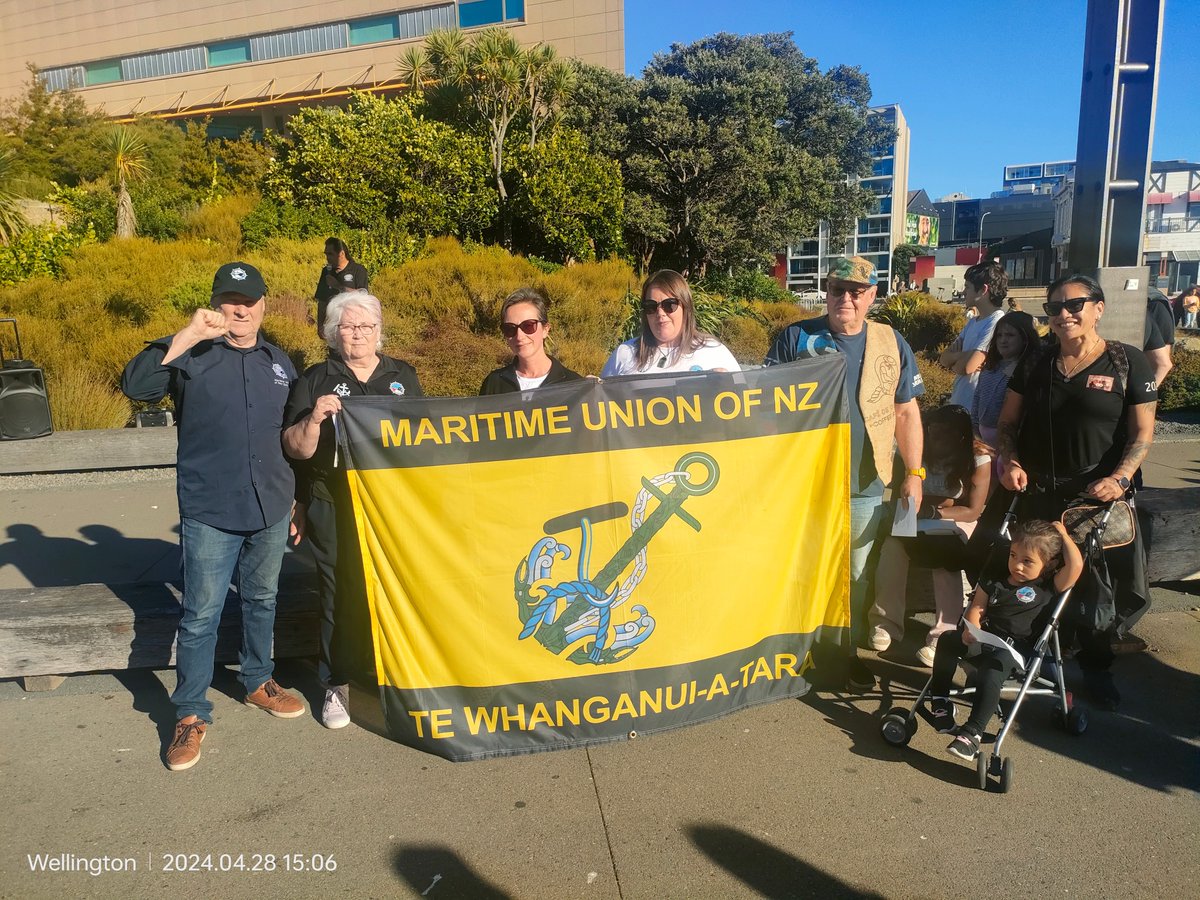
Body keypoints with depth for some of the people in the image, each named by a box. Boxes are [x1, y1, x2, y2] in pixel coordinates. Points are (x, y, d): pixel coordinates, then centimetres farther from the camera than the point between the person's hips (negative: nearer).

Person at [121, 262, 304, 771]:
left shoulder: (279, 363, 10)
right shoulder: (190, 355, -2)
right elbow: (135, 385, -20)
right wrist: (189, 335, -25)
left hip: (272, 511, 4)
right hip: (209, 514, -4)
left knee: (262, 601, 17)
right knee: (201, 615, 1)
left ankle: (258, 682, 36)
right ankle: (191, 714, 16)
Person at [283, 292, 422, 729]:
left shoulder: (403, 376, 12)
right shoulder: (316, 379, 6)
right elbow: (295, 449, 1)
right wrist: (314, 419, -17)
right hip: (334, 507, -2)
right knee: (340, 593, 2)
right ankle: (337, 684, 17)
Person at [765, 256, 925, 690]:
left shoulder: (892, 345, 4)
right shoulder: (795, 337, -2)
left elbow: (906, 412, 7)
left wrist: (914, 472, 3)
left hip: (864, 486, 2)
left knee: (855, 573, 13)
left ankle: (849, 649, 29)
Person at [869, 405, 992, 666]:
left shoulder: (978, 459, -14)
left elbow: (973, 511, -16)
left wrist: (933, 510, -30)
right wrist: (944, 501, -20)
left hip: (956, 523, -2)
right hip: (917, 520, 2)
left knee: (945, 556, -36)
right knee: (893, 544, -31)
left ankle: (943, 635, -37)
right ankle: (887, 621, -27)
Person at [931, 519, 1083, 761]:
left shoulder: (1049, 587, 3)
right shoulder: (995, 582, 16)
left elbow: (1075, 565, -13)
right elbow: (977, 607, 10)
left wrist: (1063, 535, 1)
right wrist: (971, 629, -12)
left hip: (1014, 648, -5)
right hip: (982, 639, 5)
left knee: (992, 670, -34)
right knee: (947, 640, -19)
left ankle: (972, 733, -34)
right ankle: (940, 700, -6)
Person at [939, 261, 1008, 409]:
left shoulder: (997, 322, -16)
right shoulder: (972, 321, 12)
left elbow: (967, 366, -22)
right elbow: (944, 358, 7)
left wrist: (953, 364, 0)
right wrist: (963, 356, -14)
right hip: (958, 402, 8)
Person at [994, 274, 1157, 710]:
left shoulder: (1127, 362, -2)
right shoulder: (1035, 365, 7)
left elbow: (1142, 434, -3)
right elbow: (1008, 423, 12)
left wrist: (1119, 479, -17)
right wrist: (1010, 461, -6)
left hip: (1098, 497, -2)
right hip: (1032, 494, 2)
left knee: (1124, 590, 0)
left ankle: (1095, 664, 25)